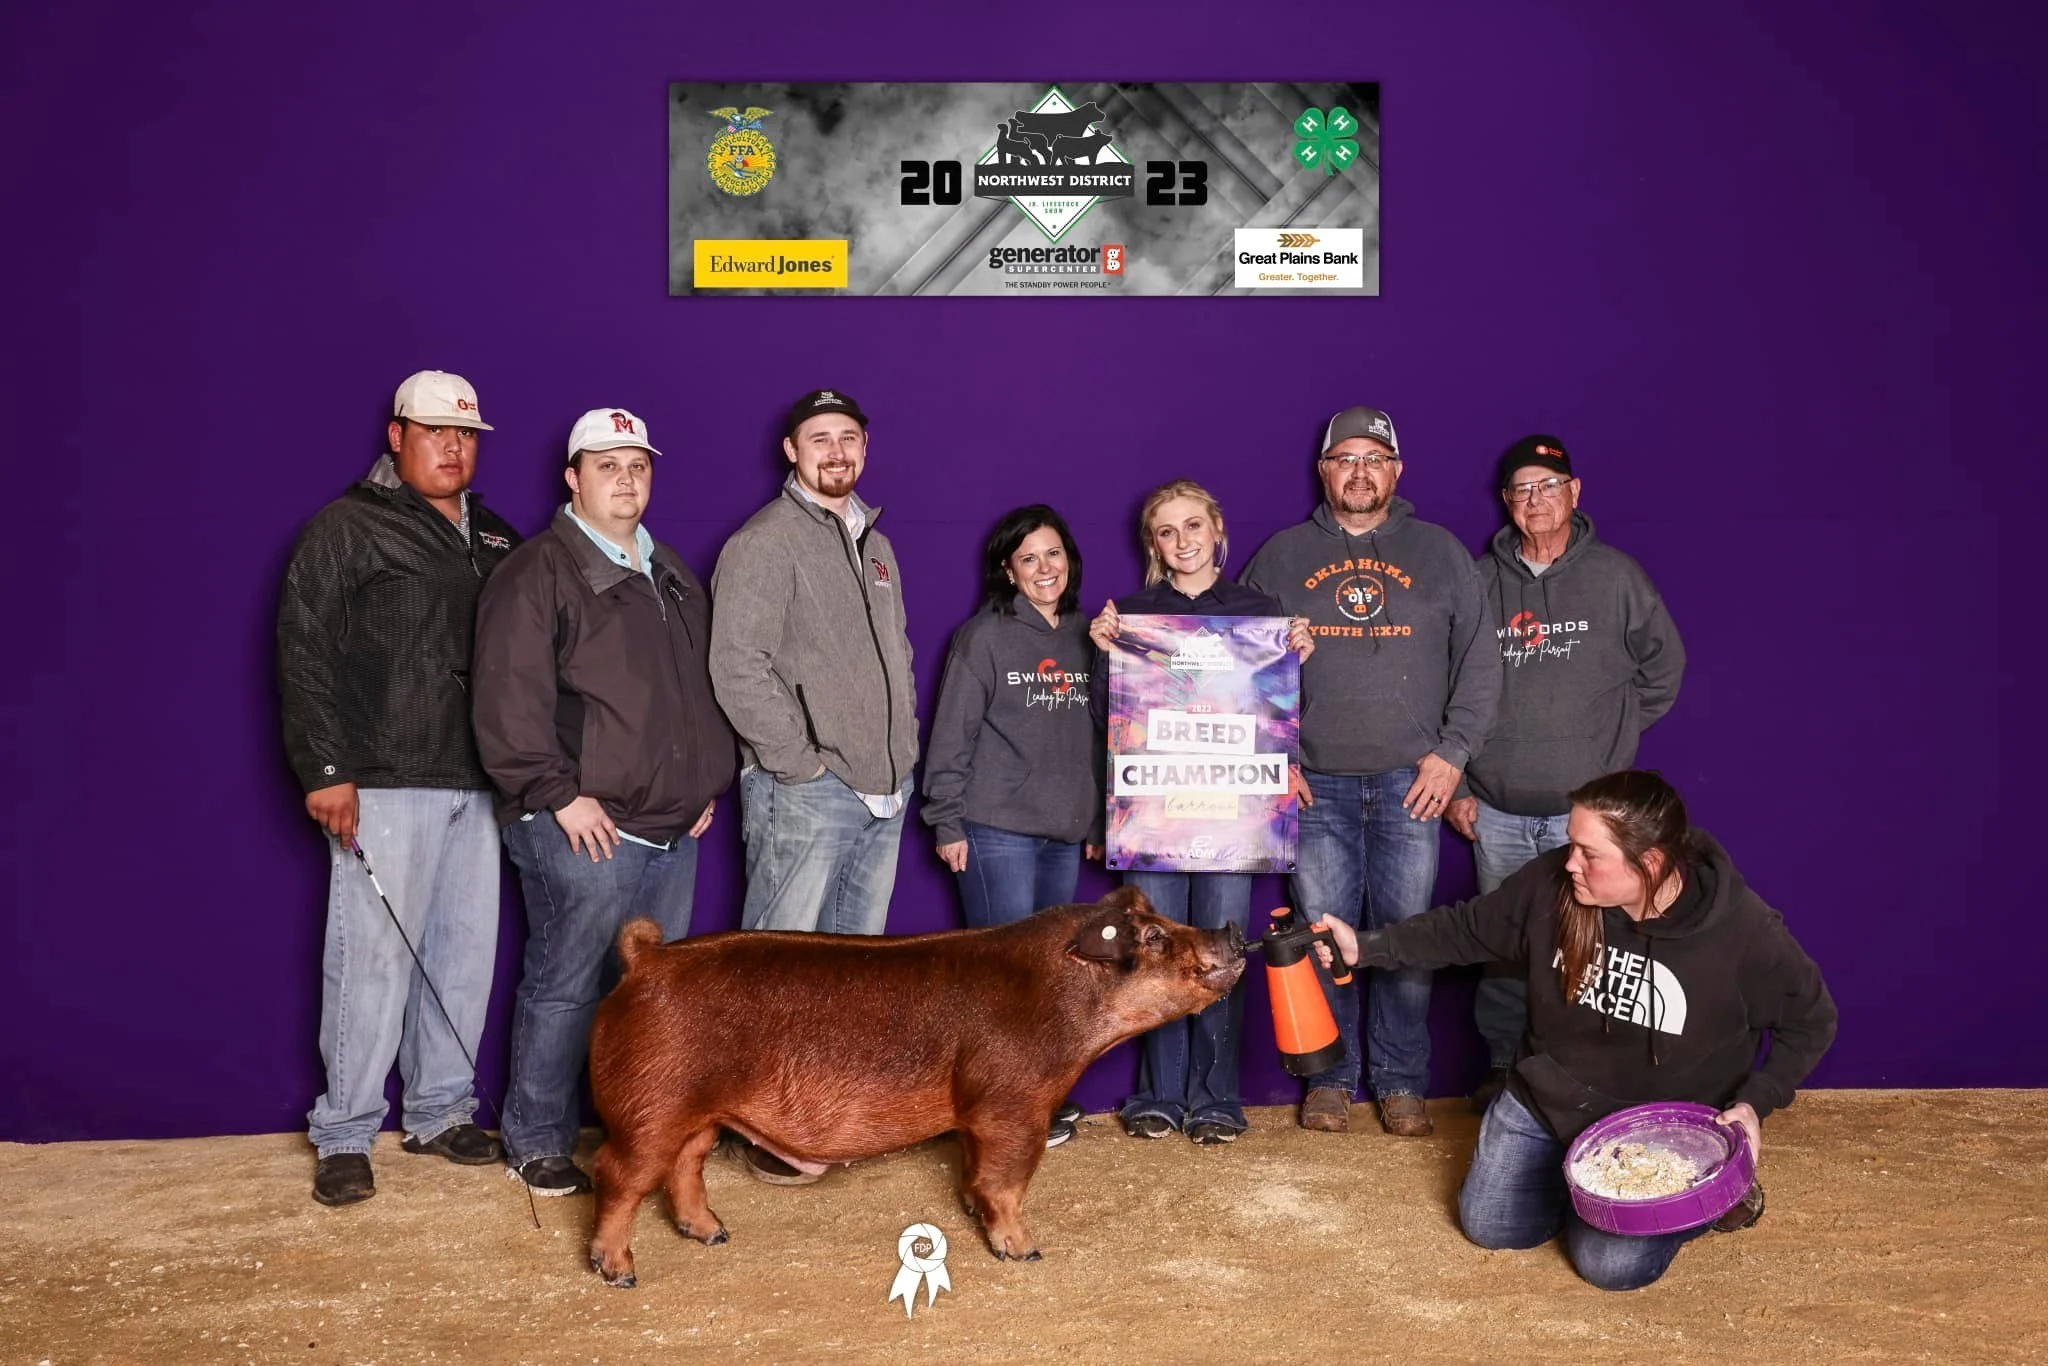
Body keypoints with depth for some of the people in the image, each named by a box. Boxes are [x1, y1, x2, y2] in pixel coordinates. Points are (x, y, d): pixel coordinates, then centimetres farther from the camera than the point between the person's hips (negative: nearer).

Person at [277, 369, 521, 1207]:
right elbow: (305, 653, -7)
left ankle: (439, 1112, 22)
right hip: (386, 785, -6)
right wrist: (326, 770, -14)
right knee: (374, 955, -6)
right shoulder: (348, 529, -1)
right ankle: (343, 1136, 6)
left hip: (478, 784, 6)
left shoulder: (495, 539, 16)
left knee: (467, 950, 9)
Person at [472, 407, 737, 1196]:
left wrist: (709, 783, 17)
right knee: (564, 987, 0)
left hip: (672, 827, 8)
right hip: (584, 829, -8)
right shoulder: (538, 573, -6)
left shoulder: (670, 574, 19)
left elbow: (700, 689, 25)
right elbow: (510, 700, -15)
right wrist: (558, 794, -17)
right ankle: (537, 1144, 13)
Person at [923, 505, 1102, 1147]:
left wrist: (1097, 821, 15)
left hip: (1065, 832, 5)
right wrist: (947, 823, -9)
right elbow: (953, 734, -6)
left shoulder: (1086, 635, 12)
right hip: (997, 829, -5)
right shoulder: (984, 636, -5)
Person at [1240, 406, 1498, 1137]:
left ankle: (1401, 1083, 15)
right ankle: (1330, 1079, 16)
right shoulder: (1282, 556, 10)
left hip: (1411, 782, 0)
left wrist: (1451, 753, -1)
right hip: (1315, 784, 0)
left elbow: (1479, 664, 8)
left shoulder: (1440, 553, 10)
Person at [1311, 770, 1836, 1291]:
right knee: (1489, 1226, 2)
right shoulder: (1552, 883, -19)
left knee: (1612, 1264, -14)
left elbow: (1810, 1022, -8)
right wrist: (1367, 947, -9)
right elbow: (1467, 929, -2)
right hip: (1548, 1101, 4)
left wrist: (1755, 1102, -20)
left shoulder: (1744, 931, -25)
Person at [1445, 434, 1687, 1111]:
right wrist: (1455, 786, 5)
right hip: (1497, 808, 2)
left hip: (1586, 807, -1)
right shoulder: (1479, 582, 6)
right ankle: (1504, 1065, 21)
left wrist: (1612, 731, 8)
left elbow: (1663, 665, 15)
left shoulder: (1615, 576, 4)